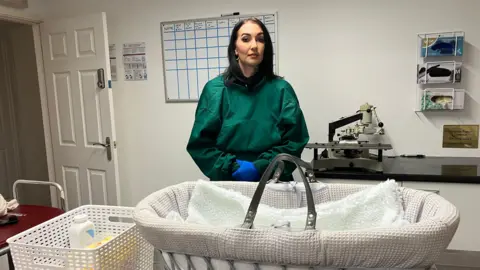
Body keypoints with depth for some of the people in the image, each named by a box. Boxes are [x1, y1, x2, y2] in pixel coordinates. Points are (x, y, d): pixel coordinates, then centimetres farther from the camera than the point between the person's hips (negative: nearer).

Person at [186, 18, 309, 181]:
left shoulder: (281, 89, -5)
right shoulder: (214, 89, -4)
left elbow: (294, 141, -6)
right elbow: (200, 143, -4)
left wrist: (260, 167, -17)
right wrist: (233, 167, -16)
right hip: (227, 182, 0)